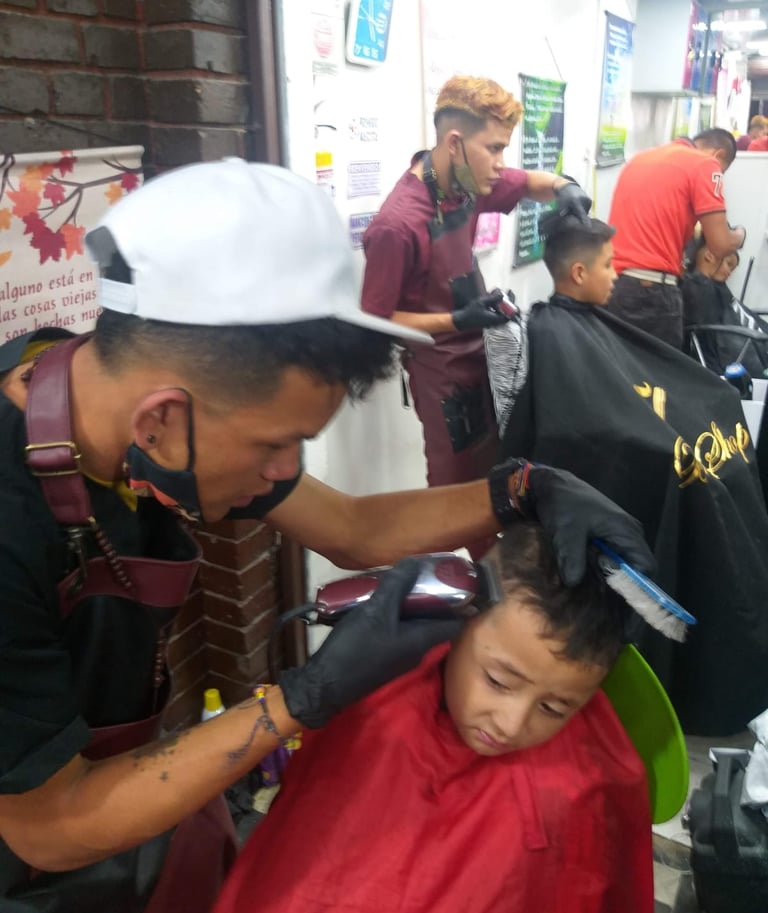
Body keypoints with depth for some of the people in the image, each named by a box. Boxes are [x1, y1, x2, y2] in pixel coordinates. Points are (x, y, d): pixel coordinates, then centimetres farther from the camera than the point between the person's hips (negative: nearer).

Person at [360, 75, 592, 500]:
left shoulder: (467, 180, -3)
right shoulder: (397, 225, -27)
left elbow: (529, 182, 17)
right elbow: (375, 320, -21)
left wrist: (562, 187, -6)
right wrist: (457, 321, -26)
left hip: (480, 351, 8)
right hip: (441, 368, -8)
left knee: (491, 472, 18)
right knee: (460, 485, 5)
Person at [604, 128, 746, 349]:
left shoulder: (639, 158, 21)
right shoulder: (704, 164, 0)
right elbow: (721, 245, -4)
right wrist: (740, 234, 17)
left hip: (608, 283, 7)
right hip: (650, 289, -7)